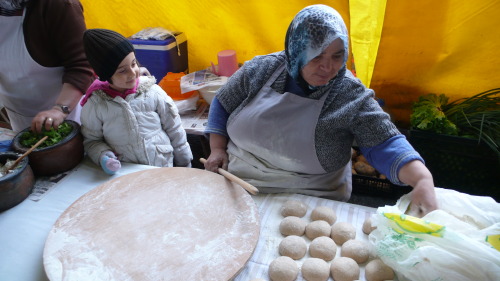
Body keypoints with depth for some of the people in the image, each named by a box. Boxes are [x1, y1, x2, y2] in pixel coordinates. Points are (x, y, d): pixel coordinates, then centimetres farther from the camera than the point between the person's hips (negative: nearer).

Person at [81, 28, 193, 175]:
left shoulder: (152, 91, -4)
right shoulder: (95, 104, -3)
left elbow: (174, 130, 4)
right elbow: (91, 140, 9)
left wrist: (185, 165, 9)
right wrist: (103, 156, -12)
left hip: (165, 167, -1)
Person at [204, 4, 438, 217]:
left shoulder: (352, 96, -11)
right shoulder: (260, 70, -4)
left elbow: (386, 145, -12)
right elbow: (222, 105, 9)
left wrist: (423, 179, -29)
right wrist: (218, 149, 0)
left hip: (309, 205, -1)